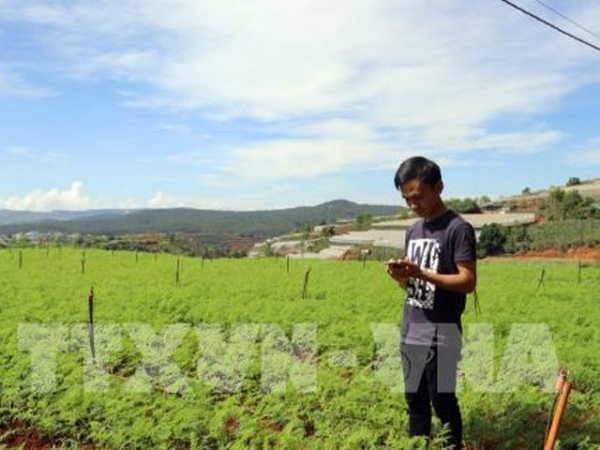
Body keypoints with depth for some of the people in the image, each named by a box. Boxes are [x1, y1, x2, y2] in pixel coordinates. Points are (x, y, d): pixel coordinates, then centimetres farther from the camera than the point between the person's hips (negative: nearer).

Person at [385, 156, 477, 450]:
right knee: (415, 400, 15)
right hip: (410, 329, 7)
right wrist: (399, 276, -9)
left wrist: (421, 273, -24)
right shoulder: (413, 230, 11)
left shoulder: (458, 229, -11)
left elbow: (468, 281, -16)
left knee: (443, 401, 4)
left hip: (441, 332, -7)